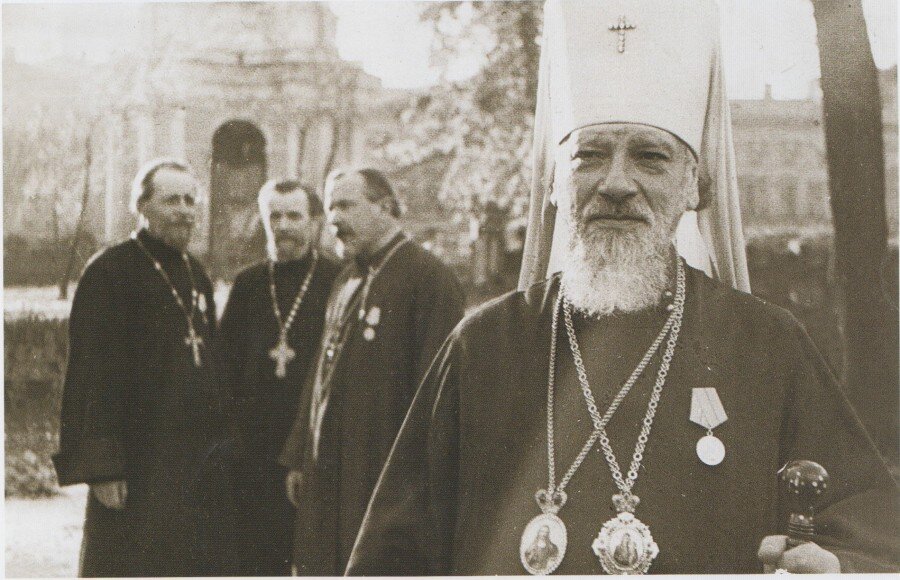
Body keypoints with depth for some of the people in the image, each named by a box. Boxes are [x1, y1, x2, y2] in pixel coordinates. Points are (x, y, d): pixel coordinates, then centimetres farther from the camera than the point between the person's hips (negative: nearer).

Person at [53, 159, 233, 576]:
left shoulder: (196, 276, 14)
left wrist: (218, 445, 15)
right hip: (137, 466, -7)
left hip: (197, 464, 7)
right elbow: (92, 376, -14)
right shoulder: (110, 272, -9)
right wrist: (102, 465, -18)